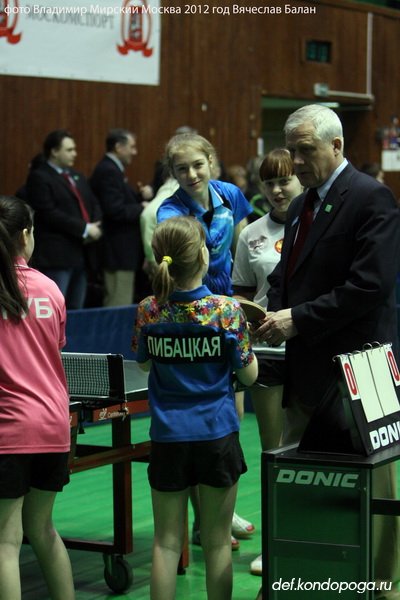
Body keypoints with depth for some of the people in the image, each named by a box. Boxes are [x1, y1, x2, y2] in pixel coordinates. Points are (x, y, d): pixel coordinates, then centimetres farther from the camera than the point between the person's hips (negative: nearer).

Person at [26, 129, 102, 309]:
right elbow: (49, 213, -17)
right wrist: (84, 229, -15)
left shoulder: (77, 176, 21)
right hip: (56, 254, -8)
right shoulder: (39, 177, -7)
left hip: (81, 252, 8)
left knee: (77, 310, 10)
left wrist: (95, 226, -4)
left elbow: (94, 204, 18)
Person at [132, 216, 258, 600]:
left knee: (166, 542, 9)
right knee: (217, 543, 9)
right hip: (217, 437, -2)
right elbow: (249, 375, -4)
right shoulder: (227, 310, -12)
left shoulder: (148, 310, -5)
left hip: (168, 438, 2)